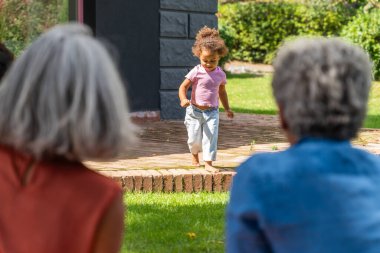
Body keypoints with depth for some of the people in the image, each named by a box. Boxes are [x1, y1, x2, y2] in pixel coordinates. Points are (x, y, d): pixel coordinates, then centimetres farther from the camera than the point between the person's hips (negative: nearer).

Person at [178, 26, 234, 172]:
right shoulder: (196, 72, -10)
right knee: (194, 139, 6)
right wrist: (183, 99, -29)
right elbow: (183, 87, -10)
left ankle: (208, 163, -6)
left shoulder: (220, 74, 1)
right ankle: (195, 156, 37)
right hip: (195, 111, -2)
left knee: (211, 137, -10)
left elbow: (222, 92, 17)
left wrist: (227, 109, 20)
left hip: (212, 112, 2)